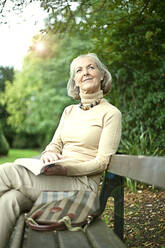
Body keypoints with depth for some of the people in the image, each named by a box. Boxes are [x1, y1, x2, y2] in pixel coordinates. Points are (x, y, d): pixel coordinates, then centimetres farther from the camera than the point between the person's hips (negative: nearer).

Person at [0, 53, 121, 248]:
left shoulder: (111, 113, -2)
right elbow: (55, 144, 15)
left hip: (83, 182, -5)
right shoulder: (69, 111, 18)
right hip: (58, 177, 5)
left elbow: (101, 162, -8)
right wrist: (48, 154, -11)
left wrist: (64, 169, -22)